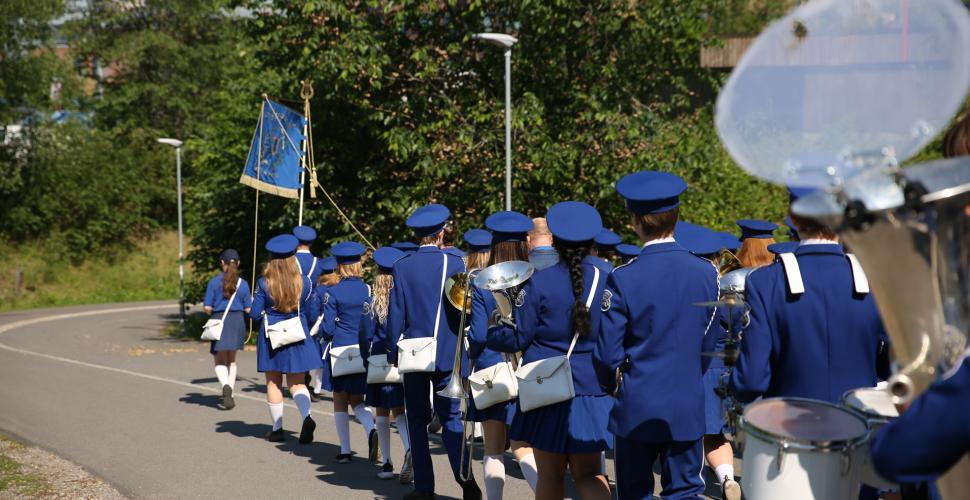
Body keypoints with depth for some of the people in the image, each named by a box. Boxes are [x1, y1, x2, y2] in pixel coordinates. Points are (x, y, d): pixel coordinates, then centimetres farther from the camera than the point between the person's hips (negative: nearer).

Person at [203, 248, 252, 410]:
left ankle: (226, 386, -26)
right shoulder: (243, 284, 0)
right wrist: (251, 301, 23)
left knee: (220, 362, 3)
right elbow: (248, 309, 2)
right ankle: (229, 395, 15)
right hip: (237, 322, 2)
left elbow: (207, 308, -7)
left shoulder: (214, 282, -6)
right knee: (231, 360, 18)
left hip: (220, 322, -2)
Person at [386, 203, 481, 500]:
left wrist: (393, 353, 7)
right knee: (451, 417, 6)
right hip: (448, 353, 0)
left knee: (417, 420, 8)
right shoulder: (455, 264, -2)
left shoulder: (402, 267, -1)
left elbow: (395, 315, -1)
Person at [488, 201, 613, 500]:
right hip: (592, 390, 2)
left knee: (550, 474, 8)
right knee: (588, 473, 5)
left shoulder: (539, 283, -8)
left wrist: (489, 331, 11)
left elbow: (517, 338, -6)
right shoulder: (605, 281, 0)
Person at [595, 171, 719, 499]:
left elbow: (607, 354, -10)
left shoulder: (623, 279, -14)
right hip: (689, 408, 2)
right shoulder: (706, 273, -5)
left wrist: (614, 387, 10)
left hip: (637, 409, -2)